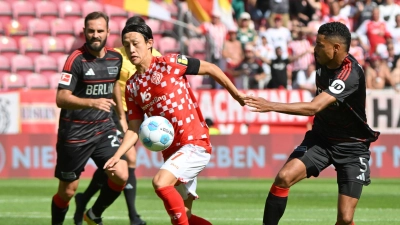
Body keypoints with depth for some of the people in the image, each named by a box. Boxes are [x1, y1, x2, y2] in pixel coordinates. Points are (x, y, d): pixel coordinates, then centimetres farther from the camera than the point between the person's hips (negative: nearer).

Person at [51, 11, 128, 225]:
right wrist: (92, 103, -37)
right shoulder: (76, 60, -15)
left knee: (121, 175, -12)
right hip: (75, 133, -5)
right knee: (67, 190, 2)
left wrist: (121, 115, 31)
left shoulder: (115, 58, 3)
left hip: (104, 128, 5)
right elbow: (61, 98, -23)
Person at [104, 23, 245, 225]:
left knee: (160, 182, -28)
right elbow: (134, 129, 10)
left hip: (195, 143, -7)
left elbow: (210, 68, 1)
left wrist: (237, 95, 7)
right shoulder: (132, 86, 9)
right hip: (172, 152, 7)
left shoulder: (169, 63, -7)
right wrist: (117, 156, -5)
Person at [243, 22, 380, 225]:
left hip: (351, 147, -6)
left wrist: (271, 106, -41)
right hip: (321, 138, 6)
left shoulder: (350, 74, -28)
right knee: (284, 177, -19)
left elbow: (314, 107, -38)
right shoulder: (322, 63, -4)